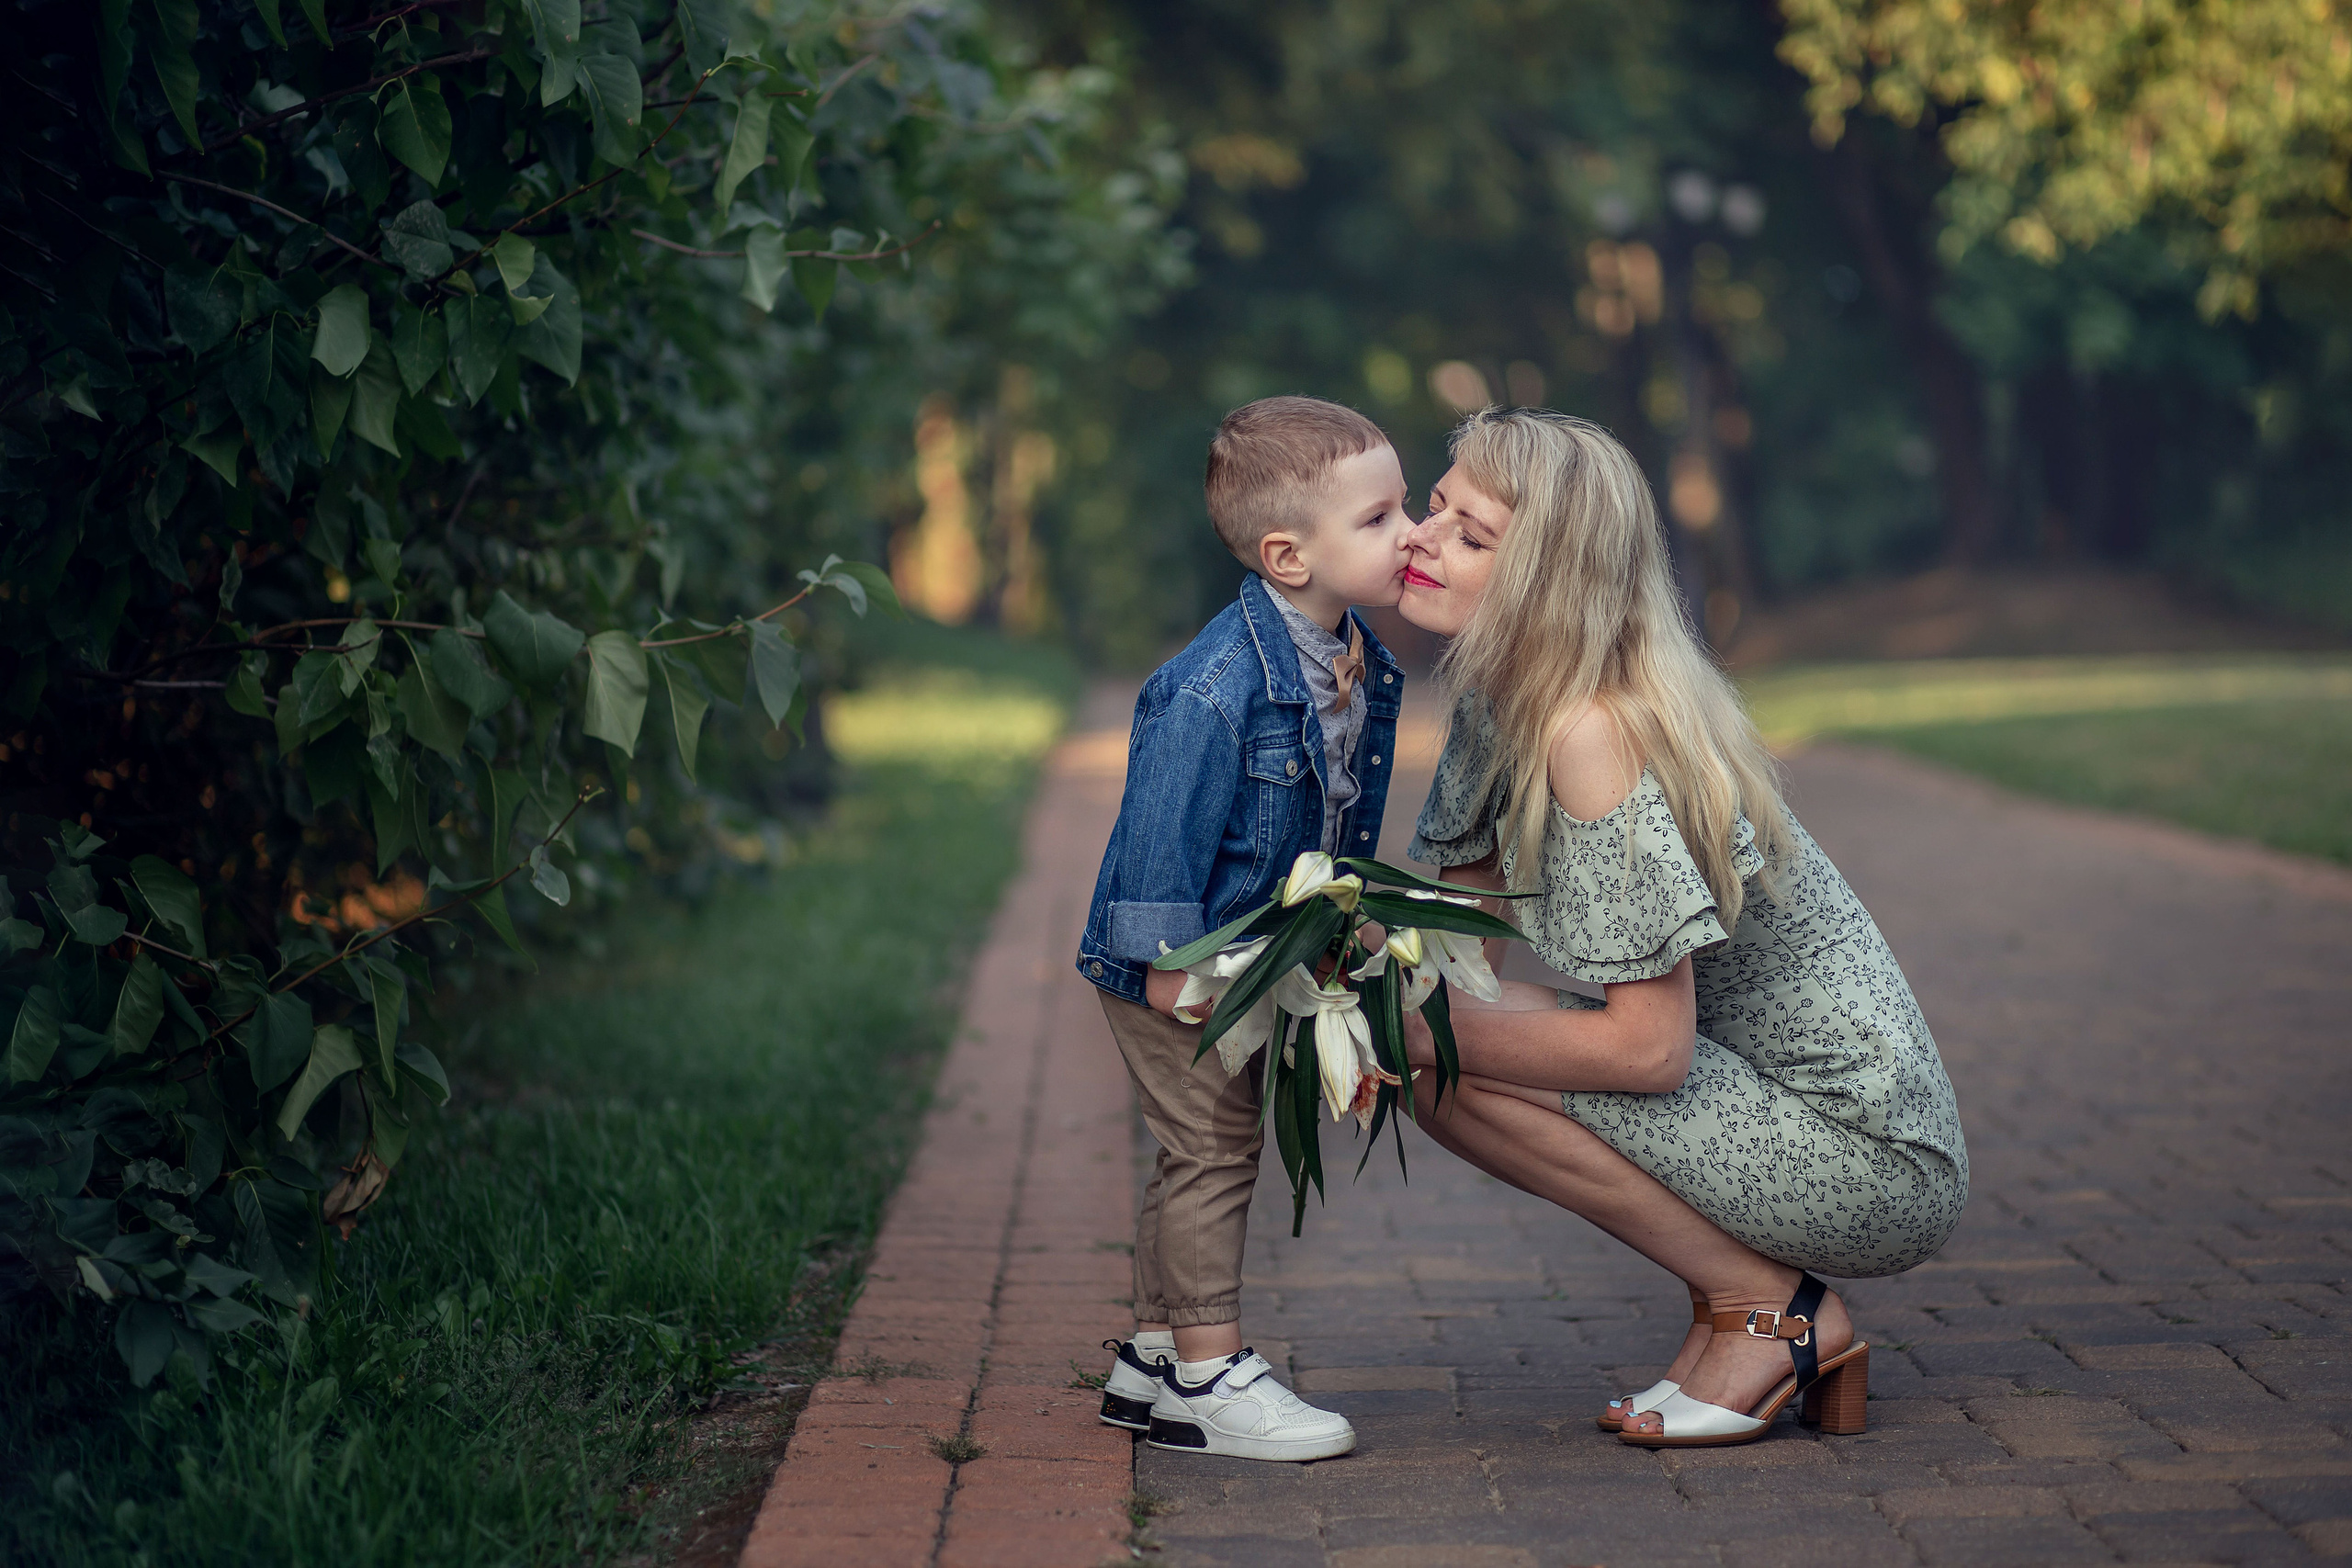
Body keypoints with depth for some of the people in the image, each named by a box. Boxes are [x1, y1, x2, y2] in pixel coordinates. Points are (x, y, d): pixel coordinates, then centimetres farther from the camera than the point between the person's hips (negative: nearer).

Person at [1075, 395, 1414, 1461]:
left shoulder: (1360, 669, 1)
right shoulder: (1211, 690, -28)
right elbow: (1165, 829, -24)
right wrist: (1174, 965, -23)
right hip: (1177, 966, -9)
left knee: (1202, 1155, 16)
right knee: (1215, 1145, -5)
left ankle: (1151, 1357, 28)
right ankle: (1206, 1380, 4)